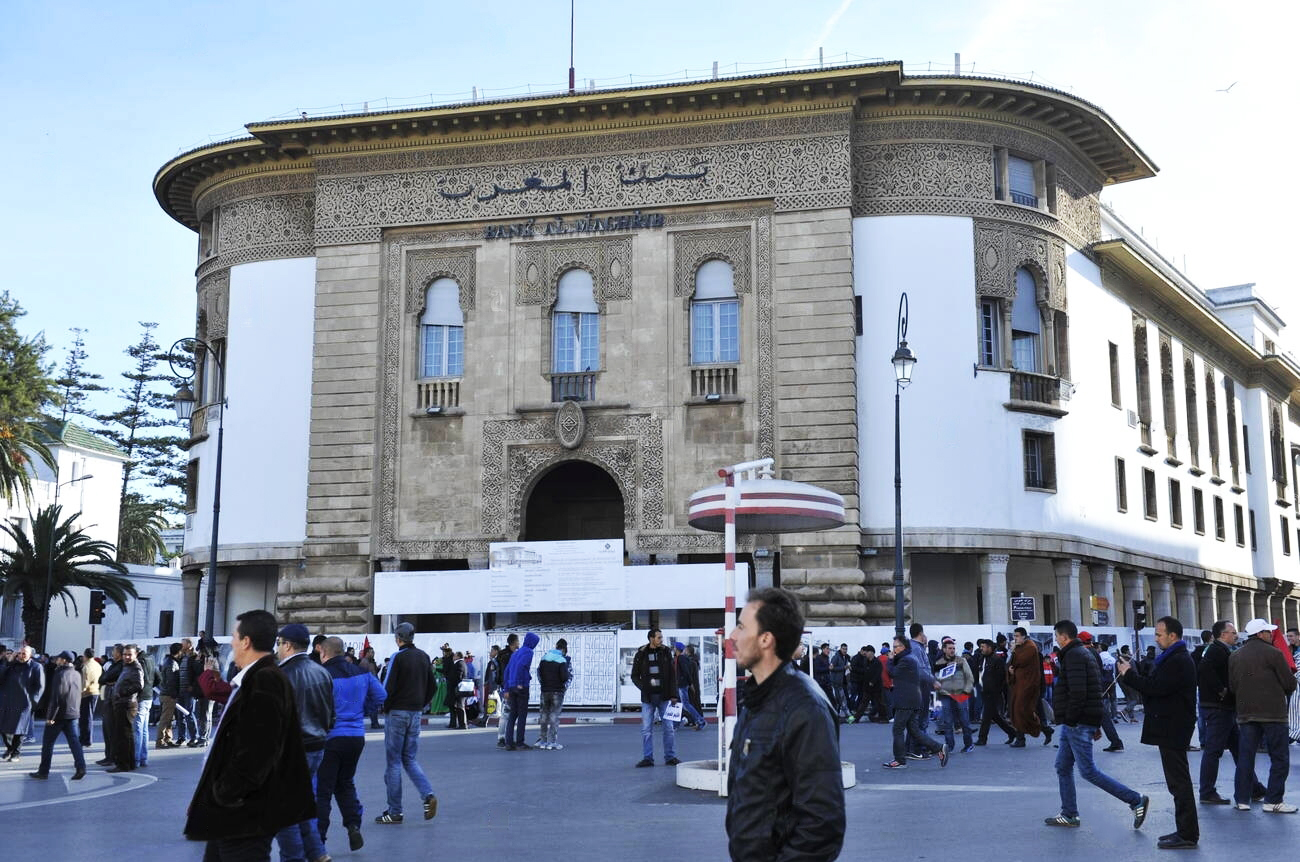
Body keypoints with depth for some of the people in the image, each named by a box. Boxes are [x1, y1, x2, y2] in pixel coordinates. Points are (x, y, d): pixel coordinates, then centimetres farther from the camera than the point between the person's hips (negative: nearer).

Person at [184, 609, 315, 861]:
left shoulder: (265, 680, -20)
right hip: (233, 811, 10)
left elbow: (256, 751, -25)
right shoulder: (257, 678, 13)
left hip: (244, 811, -10)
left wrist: (225, 794, -19)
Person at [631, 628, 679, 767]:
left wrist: (673, 695, -3)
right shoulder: (641, 654, 2)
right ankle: (647, 758, 8)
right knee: (646, 729, 1)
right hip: (648, 698, 0)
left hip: (664, 696, 0)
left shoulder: (666, 652, 4)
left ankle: (670, 757, 9)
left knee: (669, 728, 1)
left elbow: (672, 675, 4)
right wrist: (644, 688, -8)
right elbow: (635, 676, 8)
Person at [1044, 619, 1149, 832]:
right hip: (1073, 725, 11)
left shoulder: (1073, 656, -14)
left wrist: (1070, 719, -18)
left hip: (1077, 724, -11)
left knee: (1088, 771, -7)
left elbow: (1077, 692, -25)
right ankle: (1069, 815, 17)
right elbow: (1094, 692, 21)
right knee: (1063, 767, 13)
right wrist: (1096, 724, 22)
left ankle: (1136, 800, -5)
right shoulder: (1085, 654, 18)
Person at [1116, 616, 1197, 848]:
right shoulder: (1173, 658, 18)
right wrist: (1133, 674, 2)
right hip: (1171, 727, 11)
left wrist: (1129, 674, -14)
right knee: (1178, 780, 15)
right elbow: (1156, 685, 16)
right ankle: (1185, 830, 22)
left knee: (1179, 781, -7)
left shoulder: (1179, 661, -18)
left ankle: (1187, 835, -3)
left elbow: (1156, 687, -25)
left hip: (1173, 730, -11)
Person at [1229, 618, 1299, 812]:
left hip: (1245, 714, 5)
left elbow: (1232, 687, 8)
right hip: (1272, 713, -5)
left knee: (1245, 756, 9)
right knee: (1279, 757, 3)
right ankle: (1273, 800, 0)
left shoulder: (1234, 657, 9)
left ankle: (1242, 800, 9)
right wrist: (1280, 691, 14)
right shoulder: (1273, 653, -8)